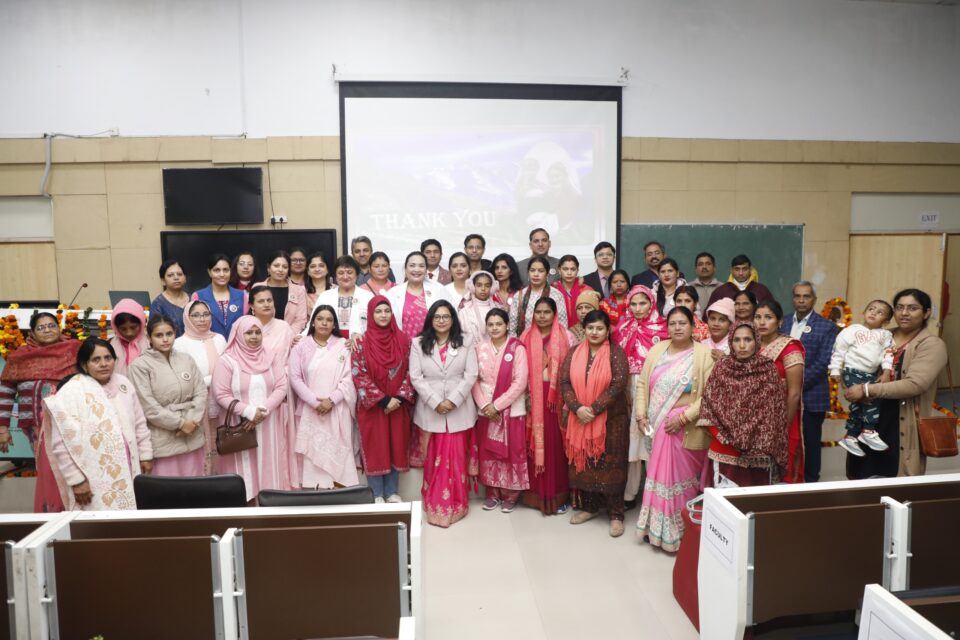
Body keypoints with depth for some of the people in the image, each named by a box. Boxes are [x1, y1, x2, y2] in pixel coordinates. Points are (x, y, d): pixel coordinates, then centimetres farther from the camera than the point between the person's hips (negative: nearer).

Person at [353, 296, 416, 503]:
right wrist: (383, 399, -14)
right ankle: (377, 494, 17)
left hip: (398, 404, 2)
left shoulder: (403, 340, 1)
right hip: (372, 405, -2)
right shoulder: (362, 342, -6)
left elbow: (410, 371, 1)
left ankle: (392, 492, 22)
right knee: (374, 447, 5)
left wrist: (399, 397, -11)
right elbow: (359, 375, -9)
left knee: (397, 446, 8)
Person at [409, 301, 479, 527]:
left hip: (459, 410, 0)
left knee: (457, 458, 4)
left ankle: (456, 504, 18)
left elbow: (471, 375, -3)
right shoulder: (418, 343, 3)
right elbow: (416, 377, -3)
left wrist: (452, 400, -13)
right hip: (430, 410, 0)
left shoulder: (465, 342, 4)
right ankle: (435, 505, 19)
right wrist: (436, 402, -13)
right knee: (433, 459, 6)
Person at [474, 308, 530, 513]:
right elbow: (474, 379, 1)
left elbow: (520, 383, -13)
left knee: (511, 451, 3)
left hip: (511, 410, -3)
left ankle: (511, 493, 19)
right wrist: (484, 405, -11)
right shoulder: (480, 347, 3)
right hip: (486, 410, 3)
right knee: (488, 450, 9)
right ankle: (492, 492, 24)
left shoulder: (517, 348, -8)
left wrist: (497, 405, -15)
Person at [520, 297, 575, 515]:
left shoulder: (565, 337, -1)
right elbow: (522, 369, 7)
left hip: (557, 397, -2)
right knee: (536, 443, 5)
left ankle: (559, 495, 14)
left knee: (556, 445, 2)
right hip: (534, 397, 2)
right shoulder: (527, 337, 7)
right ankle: (537, 494, 18)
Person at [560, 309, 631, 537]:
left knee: (610, 465, 2)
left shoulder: (616, 353, -6)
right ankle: (588, 506, 29)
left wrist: (594, 409, -19)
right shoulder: (574, 353, 5)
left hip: (611, 420, -4)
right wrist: (578, 408, -16)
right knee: (583, 463, 12)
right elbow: (564, 382, -1)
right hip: (579, 419, 4)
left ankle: (616, 514, 13)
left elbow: (618, 385, -15)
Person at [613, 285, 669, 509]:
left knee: (652, 440, 1)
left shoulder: (662, 329, -3)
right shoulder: (622, 329, 7)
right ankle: (629, 493, 16)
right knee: (630, 440, 6)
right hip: (628, 390, 3)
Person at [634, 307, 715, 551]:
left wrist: (684, 417, -18)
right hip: (657, 427, 5)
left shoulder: (704, 354, -7)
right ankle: (656, 528, 25)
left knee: (681, 479, 3)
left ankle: (679, 533, 18)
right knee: (660, 476, 12)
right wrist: (641, 415, 1)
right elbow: (643, 384, 10)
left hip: (686, 430, -4)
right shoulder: (657, 350, 9)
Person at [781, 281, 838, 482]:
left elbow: (823, 363, -10)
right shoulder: (783, 322, 9)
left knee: (810, 443, 7)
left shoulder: (826, 327, -3)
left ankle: (809, 483, 20)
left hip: (811, 396, -3)